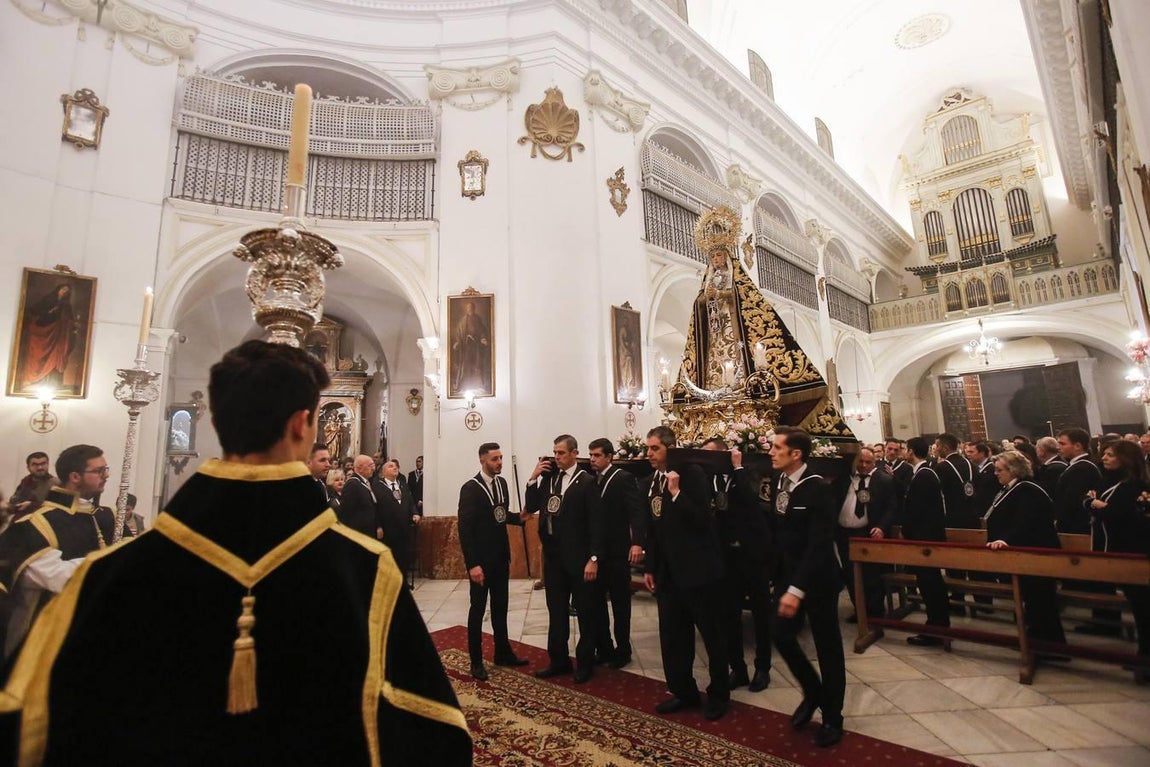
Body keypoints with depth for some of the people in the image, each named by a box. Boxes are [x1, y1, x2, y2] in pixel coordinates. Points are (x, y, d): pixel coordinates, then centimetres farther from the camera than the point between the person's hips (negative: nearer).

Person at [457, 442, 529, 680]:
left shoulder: (502, 483, 3)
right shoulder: (470, 488, -17)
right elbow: (465, 528, -19)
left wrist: (518, 517, -6)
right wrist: (472, 564, -21)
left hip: (500, 558, 6)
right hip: (481, 560, -6)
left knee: (500, 607, 18)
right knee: (478, 609, 8)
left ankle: (503, 653, 33)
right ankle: (476, 661, 23)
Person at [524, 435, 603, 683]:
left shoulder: (587, 482, -11)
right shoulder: (548, 478, 5)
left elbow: (596, 523, -13)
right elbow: (531, 507, 5)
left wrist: (593, 558, -16)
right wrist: (533, 479, -6)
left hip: (578, 557, -5)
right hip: (553, 556, 6)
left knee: (585, 611, 10)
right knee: (556, 611, 16)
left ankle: (585, 662, 26)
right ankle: (558, 660, 31)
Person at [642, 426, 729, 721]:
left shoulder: (691, 474, -12)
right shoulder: (648, 484, 7)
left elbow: (702, 519, -20)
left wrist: (676, 492, -27)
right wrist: (649, 568, 12)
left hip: (698, 570, -6)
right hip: (668, 574, 6)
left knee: (712, 635, 11)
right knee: (671, 636, 13)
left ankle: (719, 695, 29)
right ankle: (683, 691, 32)